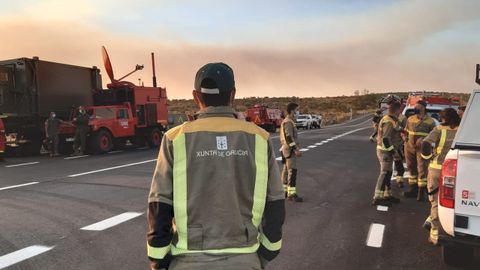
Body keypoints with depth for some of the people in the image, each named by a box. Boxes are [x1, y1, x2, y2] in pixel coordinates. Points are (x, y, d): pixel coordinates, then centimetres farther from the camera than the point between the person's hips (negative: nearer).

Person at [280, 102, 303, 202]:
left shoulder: (287, 121, 17)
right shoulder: (288, 122, -16)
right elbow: (289, 137, -24)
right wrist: (296, 149, -28)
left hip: (287, 149, 11)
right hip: (290, 150, -11)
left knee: (286, 170, 13)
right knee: (292, 171, -12)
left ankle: (284, 191, 19)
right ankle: (291, 194, -14)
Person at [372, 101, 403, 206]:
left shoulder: (388, 119, 13)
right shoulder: (389, 122, -19)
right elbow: (386, 139, -25)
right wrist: (393, 151, -22)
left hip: (385, 150, 10)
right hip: (386, 151, -10)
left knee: (387, 173, 16)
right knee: (384, 174, -9)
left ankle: (387, 195, 26)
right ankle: (377, 198, -7)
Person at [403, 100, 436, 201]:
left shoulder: (430, 121, 0)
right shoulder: (410, 119, 11)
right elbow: (405, 131, 19)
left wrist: (423, 140, -16)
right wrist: (405, 138, -2)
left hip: (423, 148, -4)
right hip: (410, 147, 4)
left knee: (422, 169, -4)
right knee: (412, 168, 11)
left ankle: (421, 192, 4)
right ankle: (413, 190, 23)